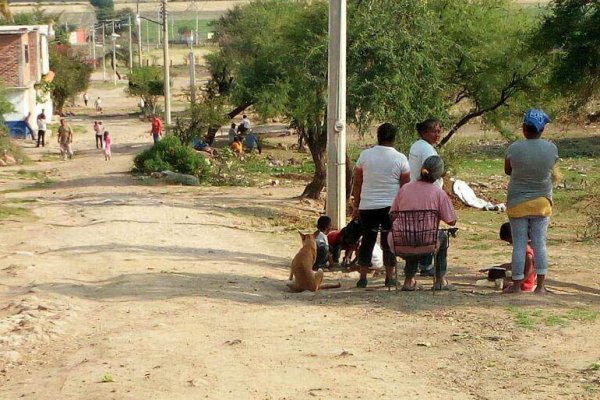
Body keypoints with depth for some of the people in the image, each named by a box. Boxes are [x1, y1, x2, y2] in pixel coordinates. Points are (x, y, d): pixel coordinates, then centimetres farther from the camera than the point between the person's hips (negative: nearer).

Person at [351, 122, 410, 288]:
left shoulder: (365, 155, -1)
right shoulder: (400, 159, -4)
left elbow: (357, 183, 4)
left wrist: (356, 206, 11)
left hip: (367, 206, 1)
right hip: (391, 206, -1)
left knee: (367, 241, 8)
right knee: (389, 243, 8)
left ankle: (362, 278, 7)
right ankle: (389, 278, 11)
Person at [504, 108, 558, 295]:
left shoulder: (514, 148, -14)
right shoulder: (551, 149, -7)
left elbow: (507, 171, 2)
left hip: (518, 203, -2)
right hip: (542, 202, 2)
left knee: (519, 245, 4)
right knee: (540, 243, 8)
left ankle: (516, 285, 8)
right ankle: (540, 285, 7)